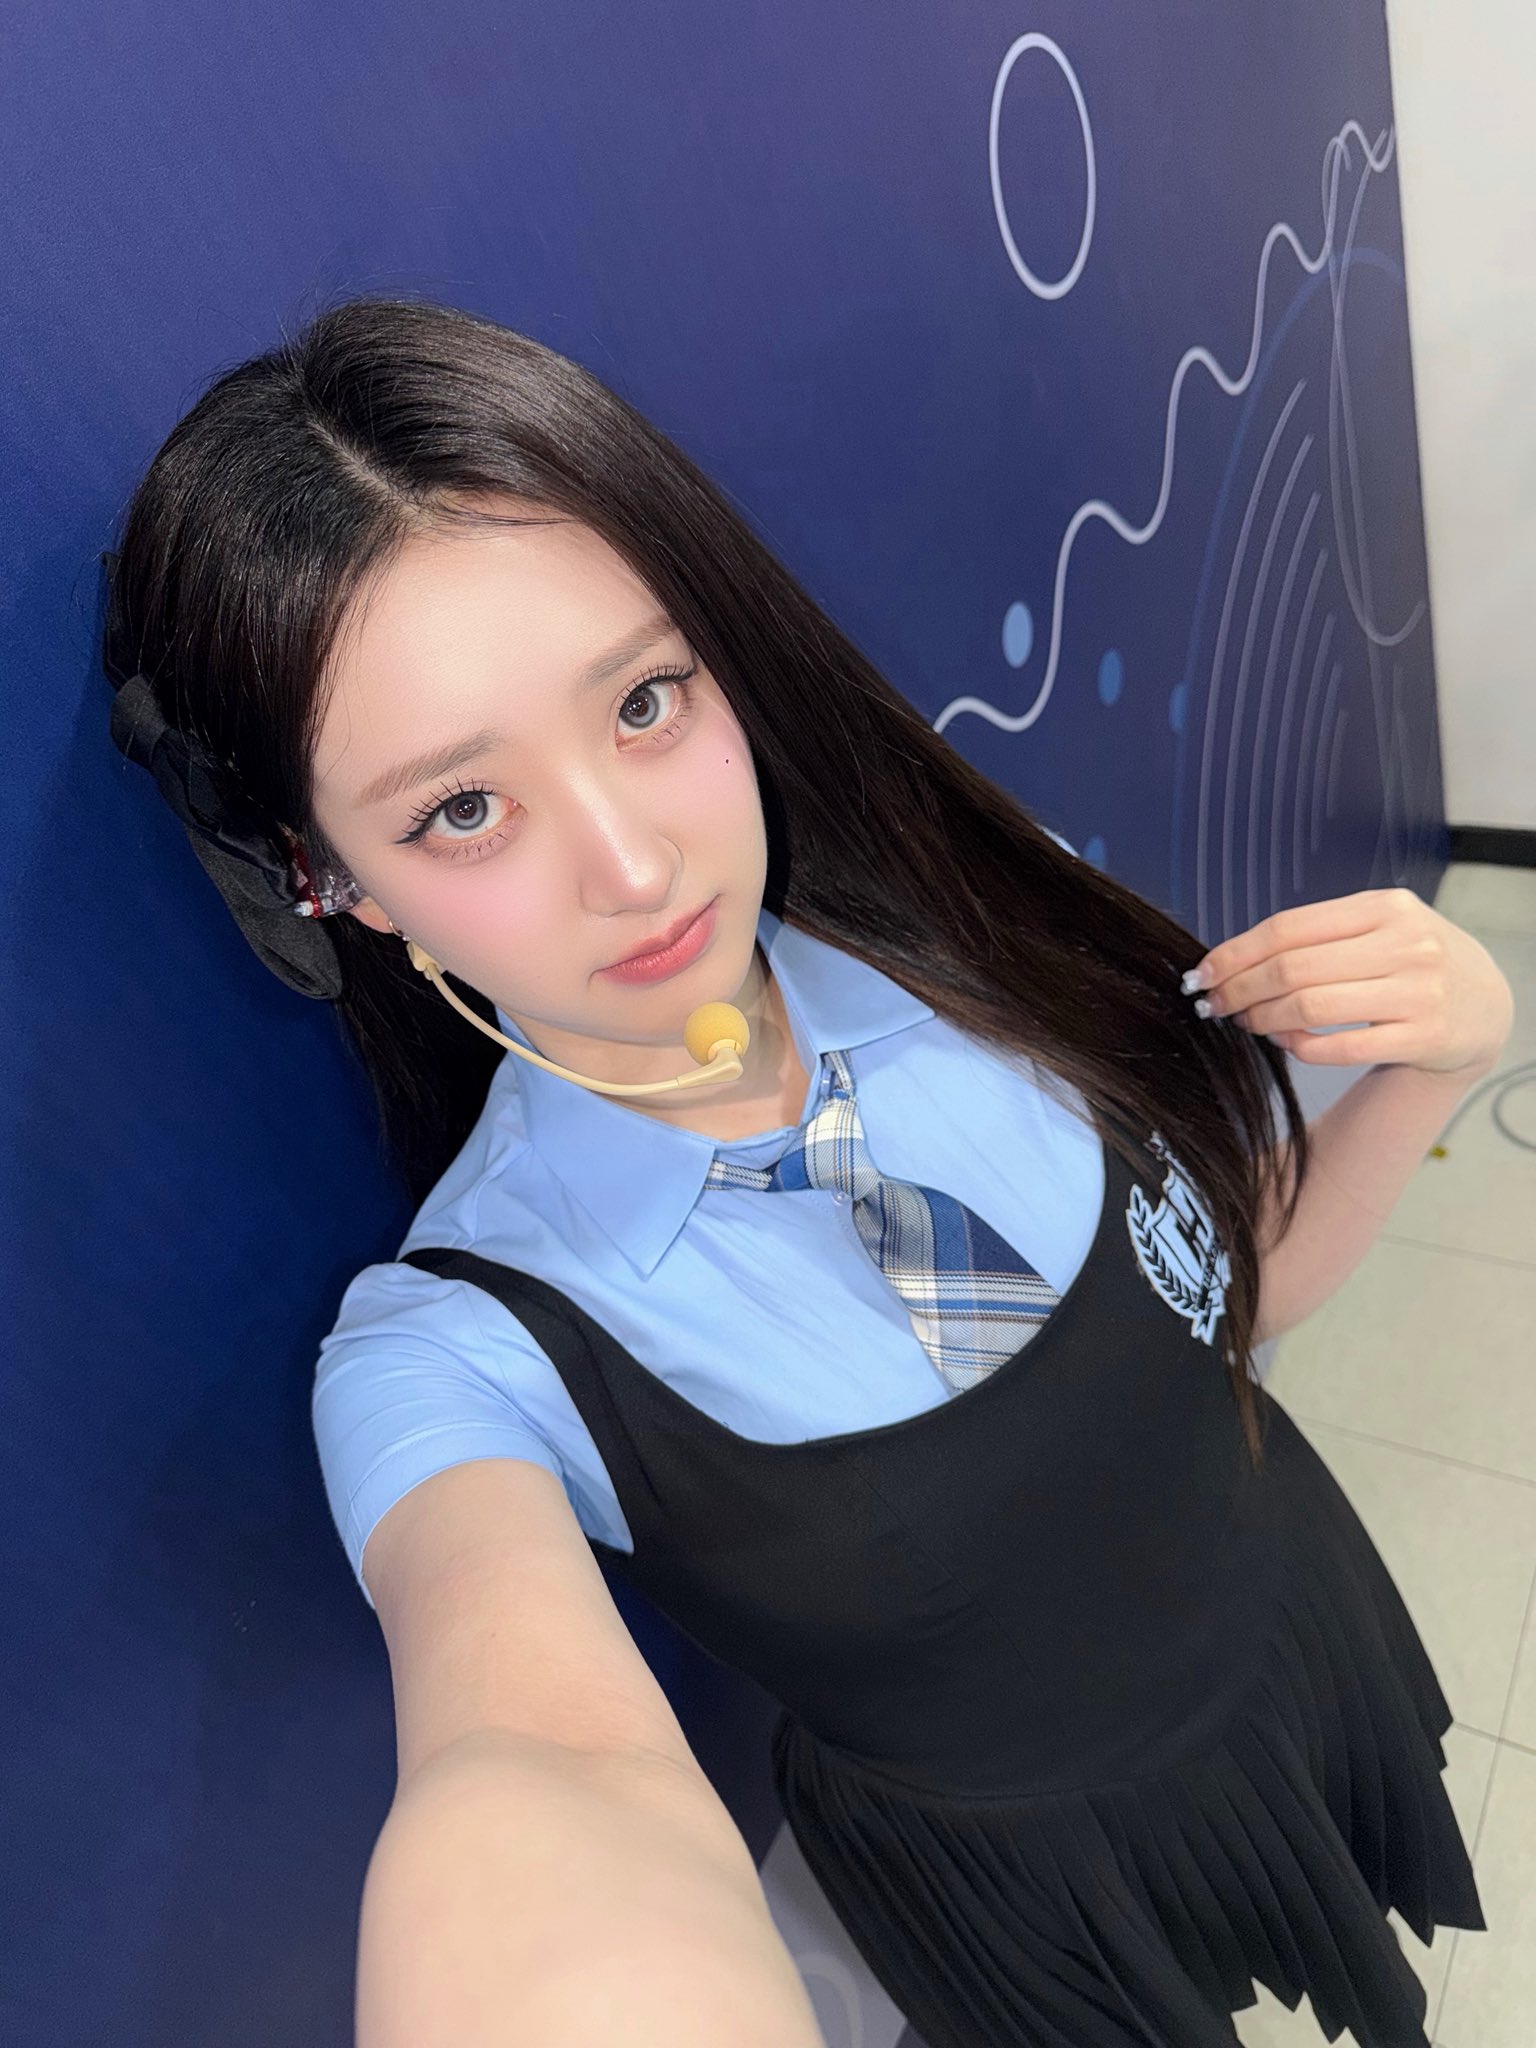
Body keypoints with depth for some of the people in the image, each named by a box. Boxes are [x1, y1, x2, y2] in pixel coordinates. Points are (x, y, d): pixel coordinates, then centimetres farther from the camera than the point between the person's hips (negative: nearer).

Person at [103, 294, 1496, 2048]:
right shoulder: (464, 1348, -30)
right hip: (1027, 1872, -3)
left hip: (1313, 1629, 4)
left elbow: (1240, 1279, -7)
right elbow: (552, 1745, -50)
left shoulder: (960, 933, -21)